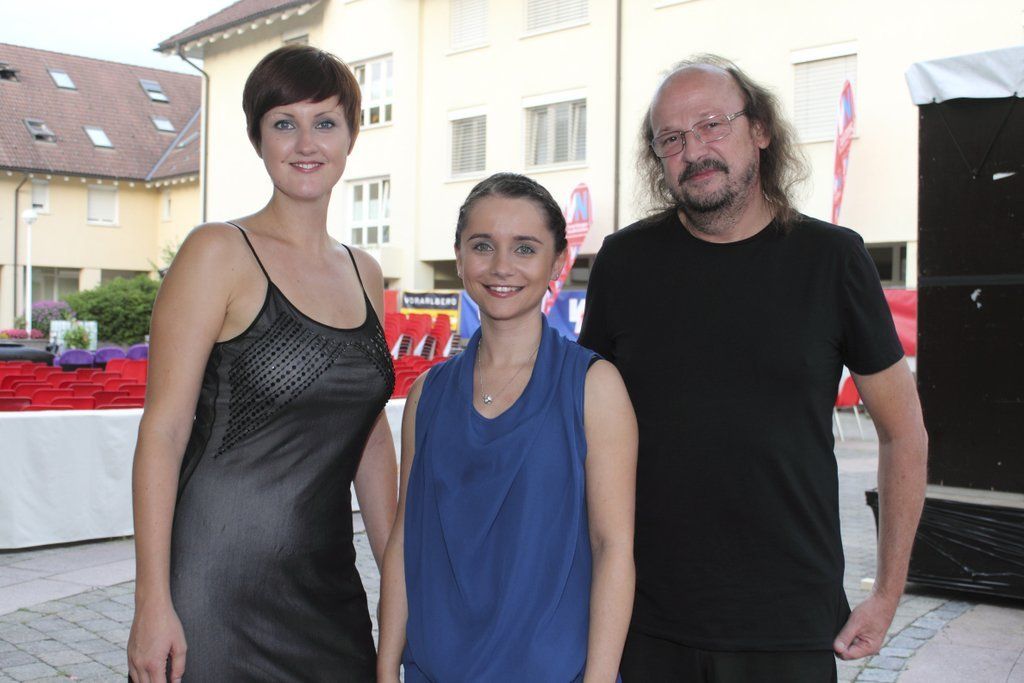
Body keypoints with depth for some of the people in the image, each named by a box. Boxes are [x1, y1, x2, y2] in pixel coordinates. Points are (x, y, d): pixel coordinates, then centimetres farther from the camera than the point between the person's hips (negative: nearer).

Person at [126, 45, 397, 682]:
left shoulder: (365, 274, 9)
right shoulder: (219, 253, -8)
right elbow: (163, 429, -11)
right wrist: (153, 604, -15)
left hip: (329, 586, 5)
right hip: (218, 581, -5)